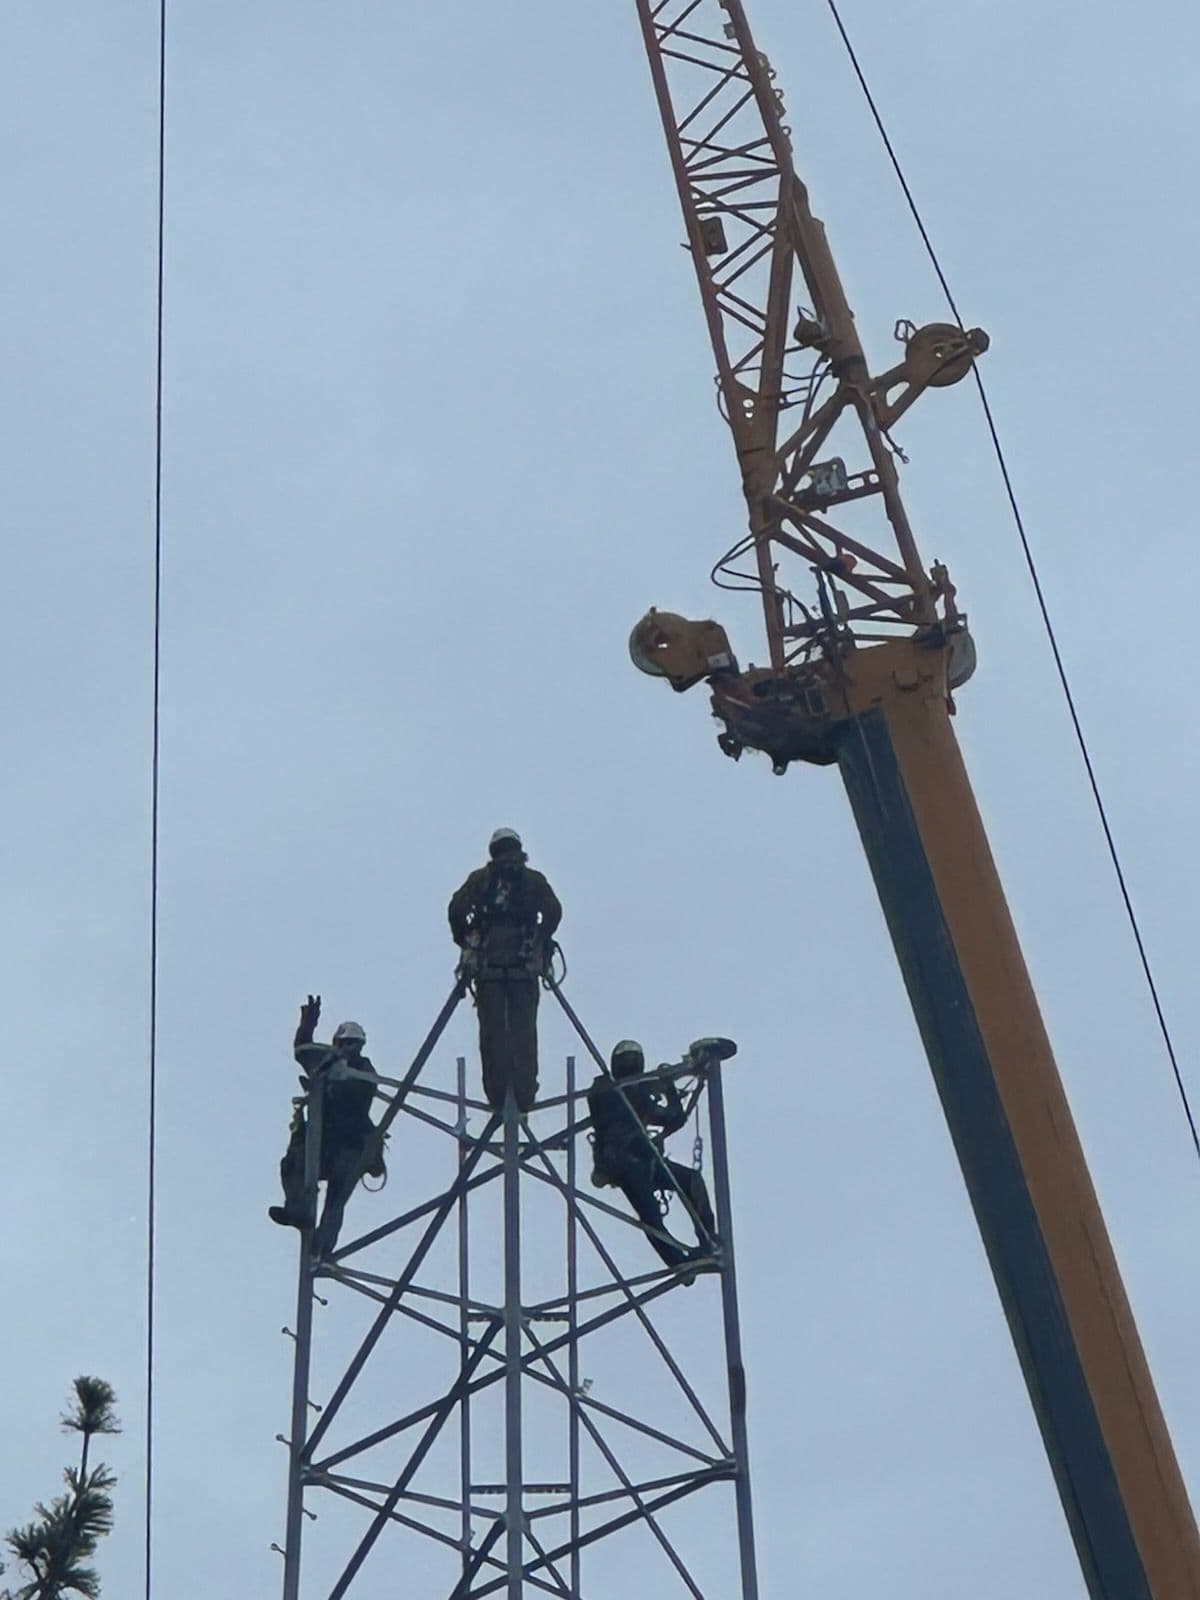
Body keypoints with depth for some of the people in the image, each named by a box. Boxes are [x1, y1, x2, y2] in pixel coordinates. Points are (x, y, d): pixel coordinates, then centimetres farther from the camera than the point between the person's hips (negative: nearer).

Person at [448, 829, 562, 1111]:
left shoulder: (480, 878, 11)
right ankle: (525, 1094, -2)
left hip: (487, 964, 0)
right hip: (525, 964, 0)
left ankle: (496, 1094, -3)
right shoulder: (533, 879, 10)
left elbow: (457, 908, -2)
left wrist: (466, 943, 10)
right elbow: (553, 910, -2)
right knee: (524, 1029, 2)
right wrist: (540, 941, 12)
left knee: (491, 1030, 1)